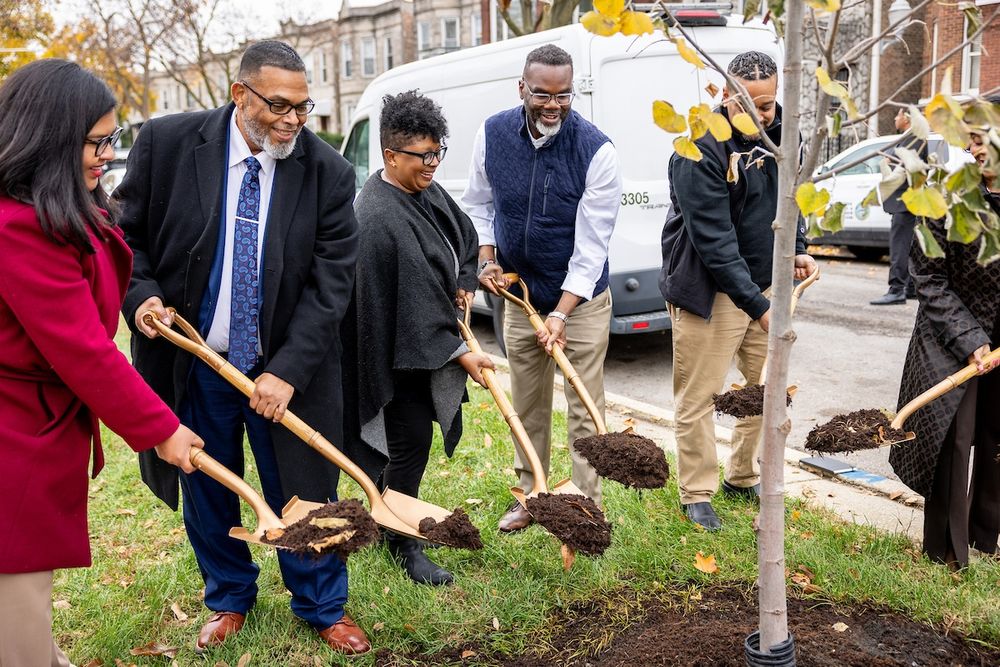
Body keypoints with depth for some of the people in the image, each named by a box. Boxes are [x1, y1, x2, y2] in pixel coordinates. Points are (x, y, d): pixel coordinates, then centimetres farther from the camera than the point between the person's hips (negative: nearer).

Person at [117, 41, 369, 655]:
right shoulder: (168, 142, -9)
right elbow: (127, 234, 3)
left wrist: (287, 372, -18)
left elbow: (332, 281, -12)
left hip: (283, 369, -1)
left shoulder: (328, 172, -11)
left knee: (302, 492, 10)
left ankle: (324, 607, 32)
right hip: (191, 362, 1)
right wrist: (142, 296, -16)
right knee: (206, 491, 17)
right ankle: (229, 598, 41)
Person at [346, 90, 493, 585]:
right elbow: (415, 295, -27)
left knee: (411, 437, 19)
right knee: (411, 441, 1)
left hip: (430, 339, 9)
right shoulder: (379, 218, -26)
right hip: (400, 351, -9)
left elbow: (465, 233, 20)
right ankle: (403, 544, 18)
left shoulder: (424, 189, 3)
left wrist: (463, 284, 4)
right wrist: (459, 352, -24)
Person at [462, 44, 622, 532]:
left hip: (581, 300, -4)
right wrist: (487, 259, -5)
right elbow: (478, 203, 9)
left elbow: (591, 246, -21)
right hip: (519, 295, 4)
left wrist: (561, 314, -25)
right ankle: (530, 497, 32)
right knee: (527, 405, 15)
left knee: (584, 412, 1)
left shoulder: (596, 151, -21)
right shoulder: (492, 134, -8)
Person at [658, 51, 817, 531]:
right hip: (708, 290, -8)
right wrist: (758, 306, -27)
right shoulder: (701, 150, -21)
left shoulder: (779, 134, 4)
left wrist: (795, 250, 8)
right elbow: (714, 241, -25)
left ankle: (742, 478, 32)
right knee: (698, 396, -1)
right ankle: (697, 495, 15)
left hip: (763, 283, 8)